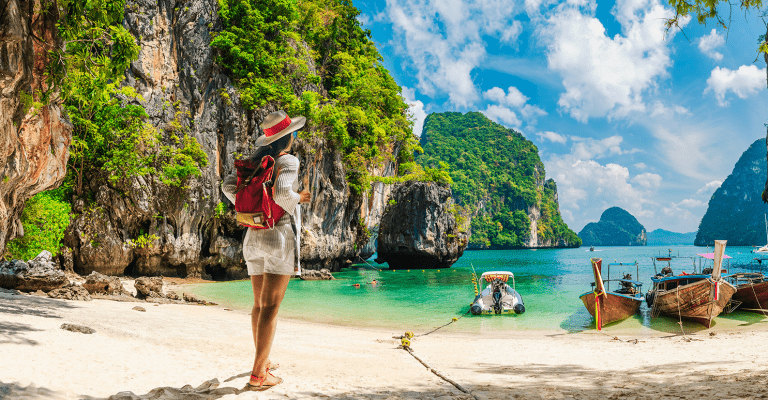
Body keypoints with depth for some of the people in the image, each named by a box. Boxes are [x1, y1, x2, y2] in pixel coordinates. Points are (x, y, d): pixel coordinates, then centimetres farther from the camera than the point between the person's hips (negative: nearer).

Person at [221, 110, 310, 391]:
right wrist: (295, 200, -7)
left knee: (259, 304, 17)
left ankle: (263, 362, 30)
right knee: (270, 307, -6)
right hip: (279, 236, -7)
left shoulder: (255, 161, 10)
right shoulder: (288, 162, -10)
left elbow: (228, 186, 2)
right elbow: (281, 192, -27)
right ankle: (258, 375, -5)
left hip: (253, 237, 7)